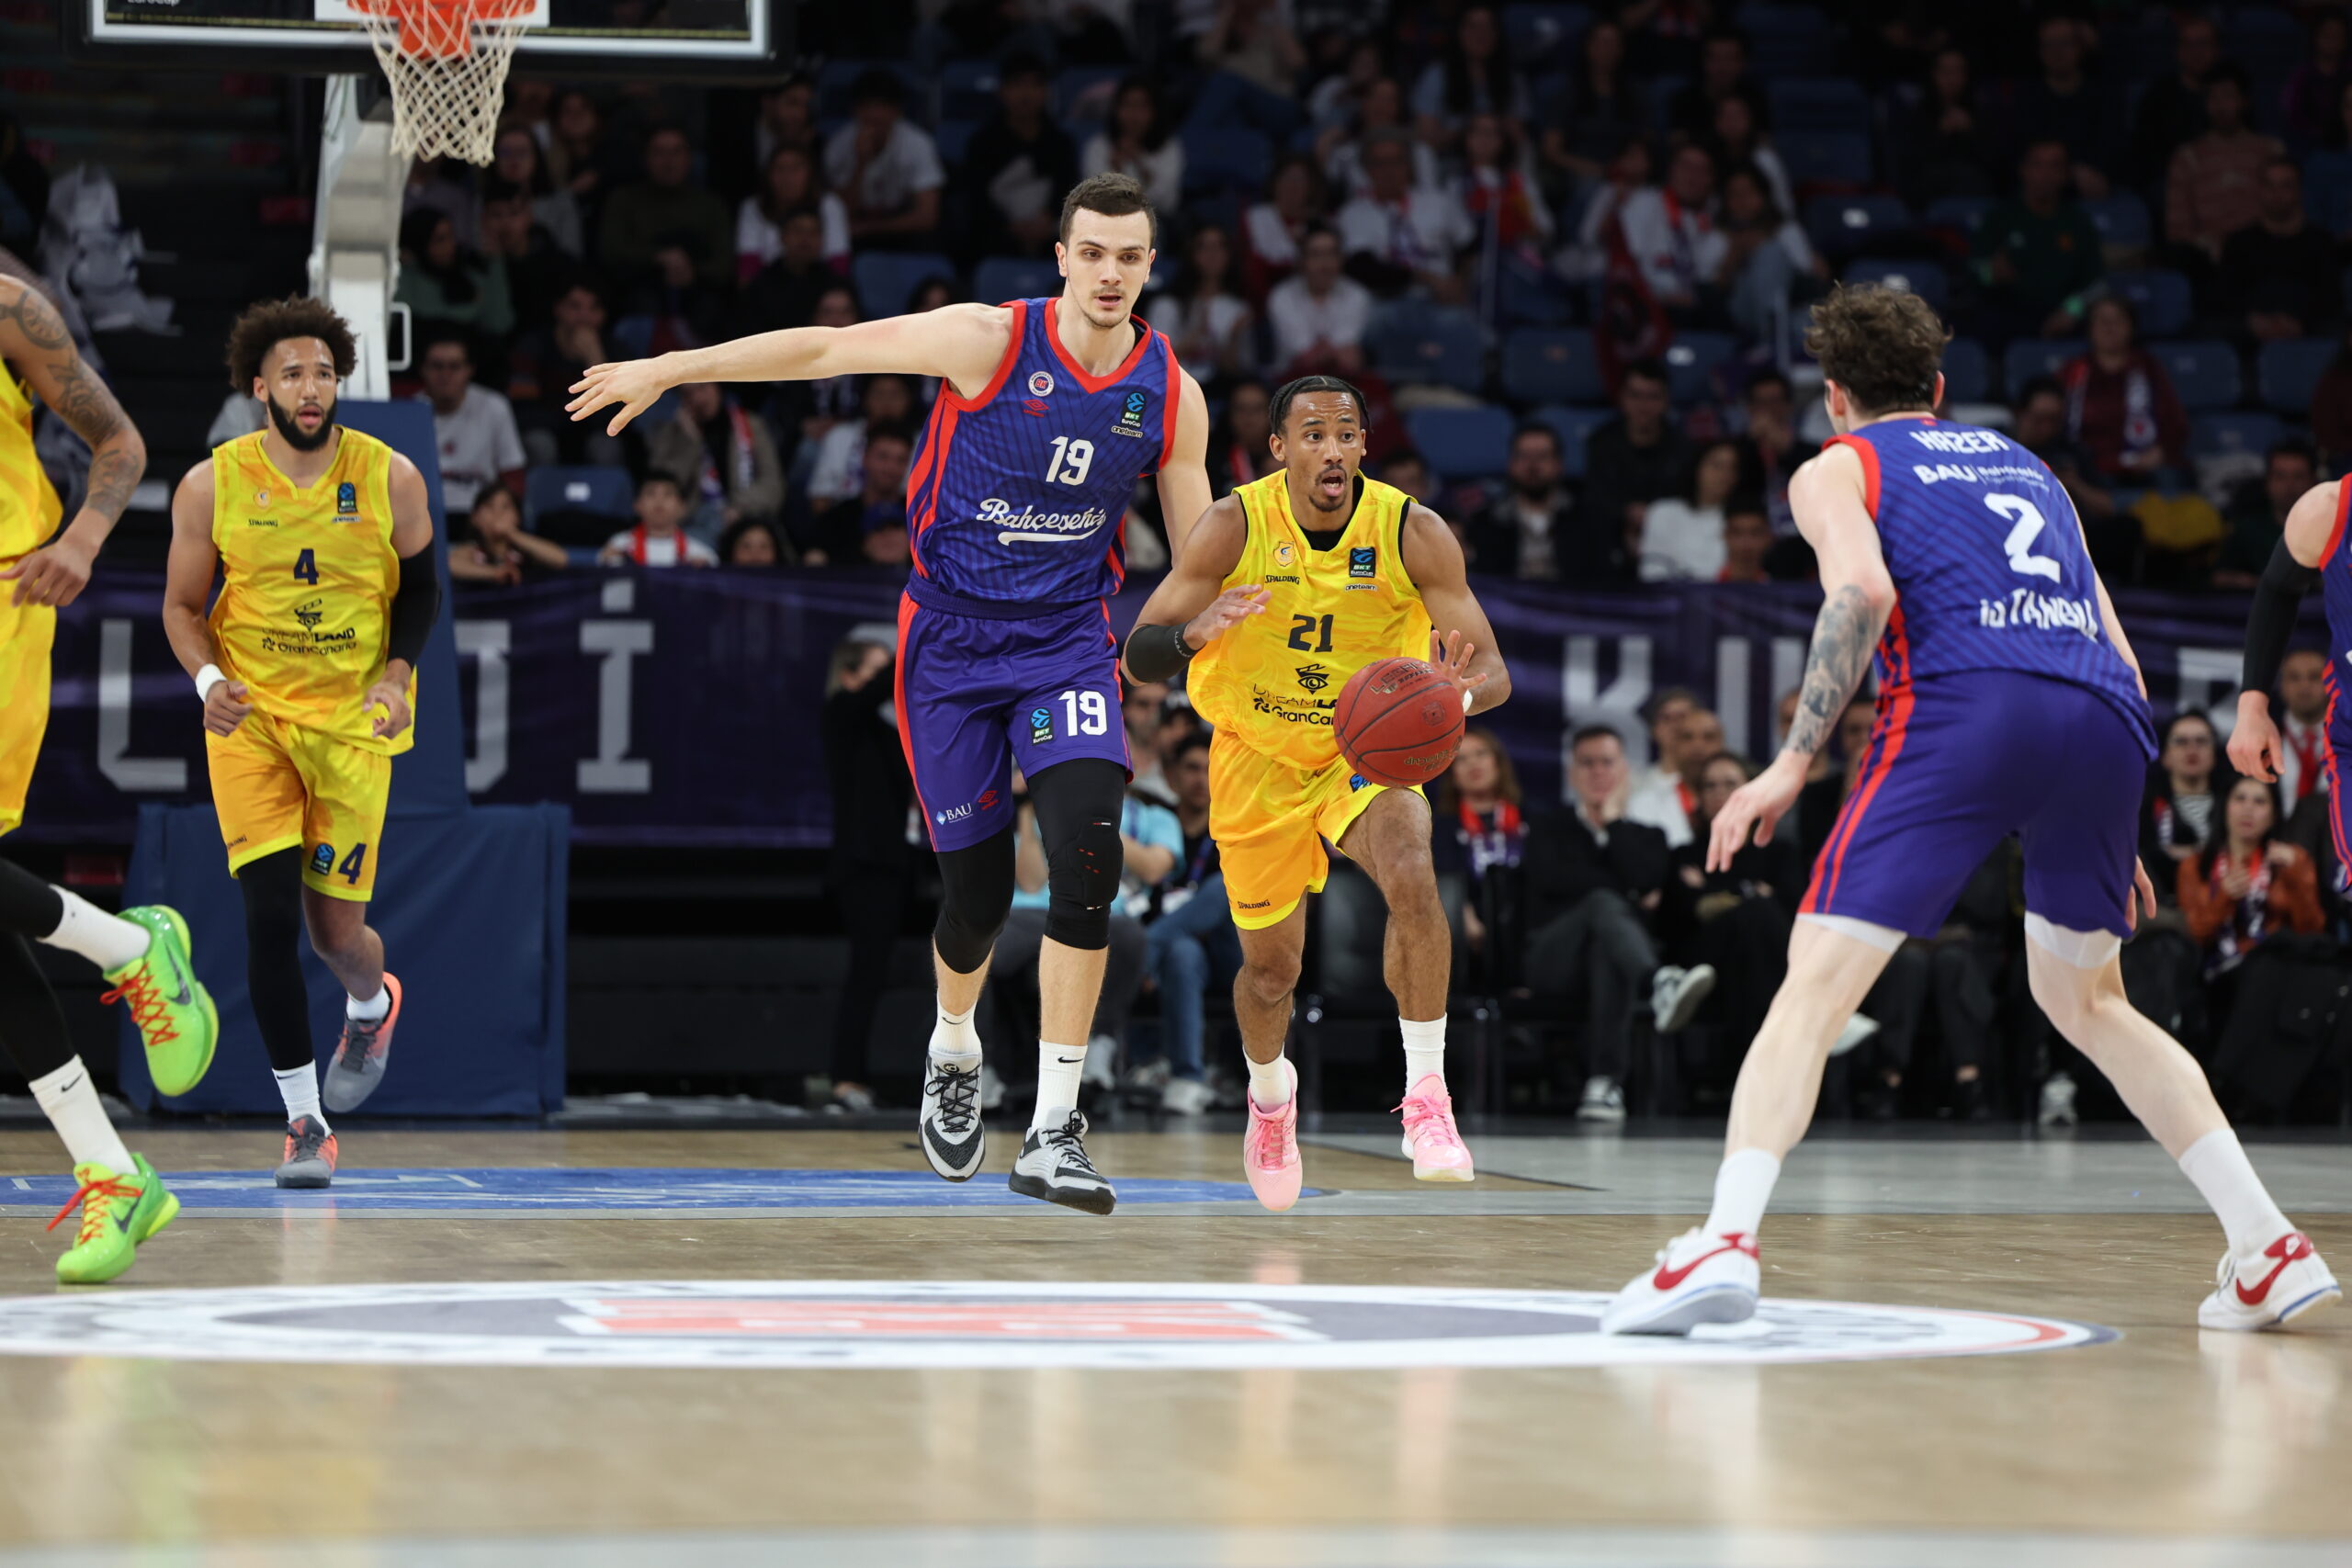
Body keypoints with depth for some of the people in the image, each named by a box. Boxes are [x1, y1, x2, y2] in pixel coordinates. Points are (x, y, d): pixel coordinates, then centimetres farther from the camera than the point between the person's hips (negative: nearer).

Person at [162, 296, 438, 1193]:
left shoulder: (390, 479, -5)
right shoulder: (212, 486, -6)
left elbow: (420, 586, 9)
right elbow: (183, 605, 4)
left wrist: (397, 675, -8)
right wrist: (207, 679, -15)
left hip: (353, 721, 0)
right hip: (249, 718, 0)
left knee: (336, 931, 3)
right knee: (272, 919, -10)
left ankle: (372, 1003, 41)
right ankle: (304, 1123, 1)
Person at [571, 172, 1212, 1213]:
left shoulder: (1171, 394, -3)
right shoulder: (990, 342, -12)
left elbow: (1200, 555, 7)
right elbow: (827, 348, -8)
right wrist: (670, 370, -7)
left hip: (1065, 641, 1)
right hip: (951, 639, -1)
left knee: (1087, 852, -21)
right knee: (976, 884, 2)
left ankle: (1054, 1134, -18)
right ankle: (953, 1056, 38)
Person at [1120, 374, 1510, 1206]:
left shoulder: (1414, 535, -20)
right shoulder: (1234, 528, -20)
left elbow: (1491, 668, -19)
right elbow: (1139, 654, -20)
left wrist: (1460, 693, -44)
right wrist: (1194, 634, -44)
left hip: (1369, 752, -1)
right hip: (1259, 759, 1)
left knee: (1410, 875, -32)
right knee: (1271, 967, 10)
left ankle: (1427, 1096, -23)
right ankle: (1270, 1093, 45)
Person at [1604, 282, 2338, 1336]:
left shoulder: (1836, 469, 18)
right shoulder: (2025, 464, 34)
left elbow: (1864, 590, -6)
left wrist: (1793, 762, -5)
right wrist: (2108, 840, 33)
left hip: (1964, 702, -5)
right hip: (2107, 715, 5)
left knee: (1817, 981, -6)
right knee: (2084, 998, 23)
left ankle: (1728, 1240, -25)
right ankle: (2272, 1248, 16)